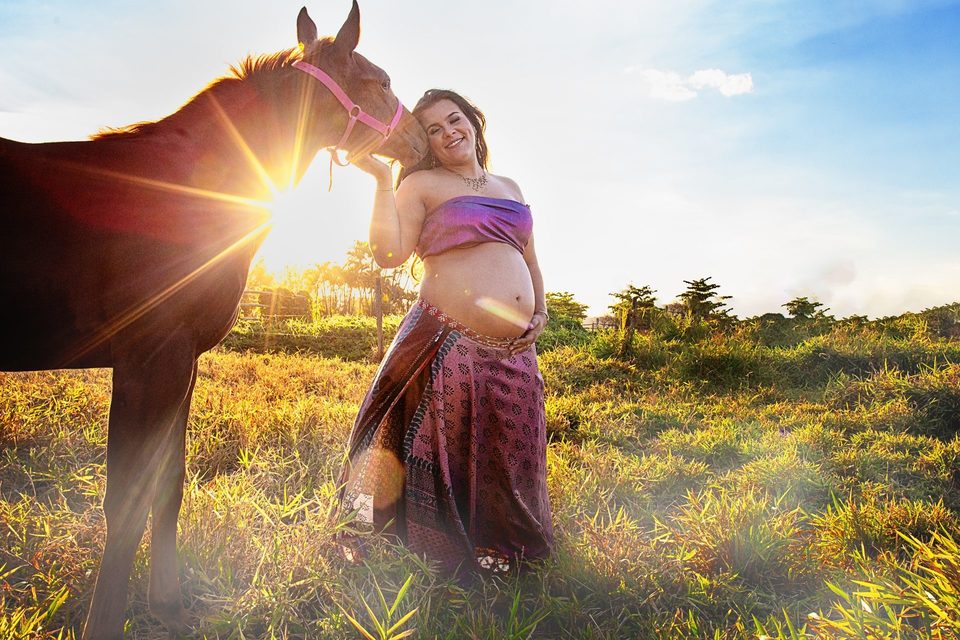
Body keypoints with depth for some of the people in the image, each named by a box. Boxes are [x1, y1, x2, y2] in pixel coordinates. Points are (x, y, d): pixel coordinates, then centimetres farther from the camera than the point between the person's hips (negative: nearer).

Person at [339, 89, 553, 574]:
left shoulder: (509, 187, 21)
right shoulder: (421, 184, 3)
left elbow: (529, 258, 27)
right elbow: (389, 254, -11)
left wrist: (541, 313, 12)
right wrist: (382, 180, -13)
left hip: (514, 351, 6)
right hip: (449, 343, -6)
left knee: (507, 458, 13)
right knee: (442, 454, -3)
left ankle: (500, 559, 32)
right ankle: (433, 559, 15)